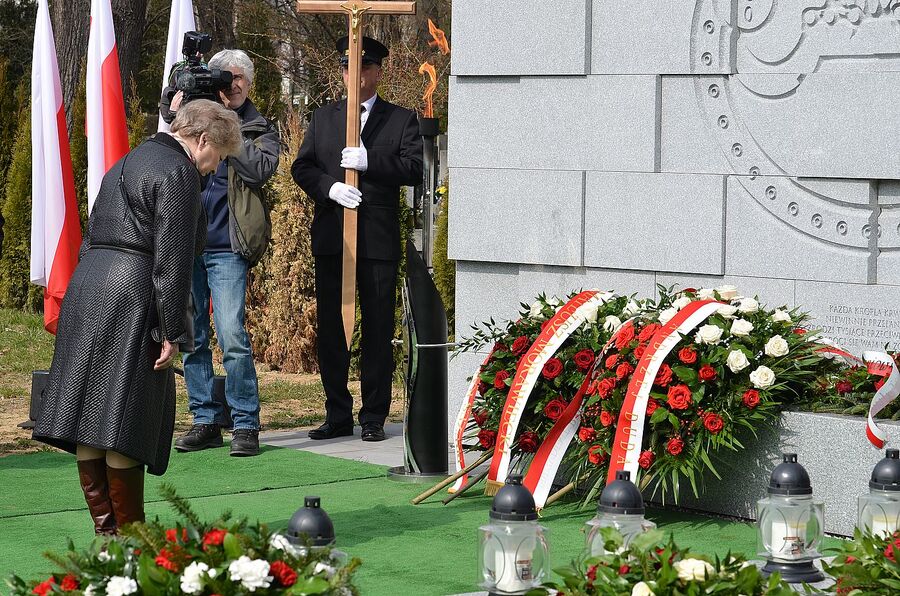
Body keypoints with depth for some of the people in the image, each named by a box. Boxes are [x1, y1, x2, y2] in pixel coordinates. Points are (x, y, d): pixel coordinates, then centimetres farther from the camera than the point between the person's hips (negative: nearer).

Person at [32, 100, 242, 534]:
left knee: (89, 417, 6)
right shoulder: (178, 173, -7)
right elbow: (172, 258, -13)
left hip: (85, 288, 9)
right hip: (131, 300, -9)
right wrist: (172, 332, -13)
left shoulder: (125, 165, 23)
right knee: (123, 422, -6)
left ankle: (105, 532, 11)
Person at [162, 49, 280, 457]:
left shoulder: (260, 129, 7)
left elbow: (262, 169, -13)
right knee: (192, 337, 7)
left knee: (232, 335, -13)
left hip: (226, 248, -3)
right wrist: (175, 115, -11)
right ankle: (205, 420, 17)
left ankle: (245, 425, -5)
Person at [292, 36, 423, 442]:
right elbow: (301, 167, 8)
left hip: (378, 239, -3)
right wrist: (329, 187, -11)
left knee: (378, 328, 0)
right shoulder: (323, 119, 15)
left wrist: (370, 161, -17)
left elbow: (416, 168, -6)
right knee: (329, 327, 5)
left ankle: (374, 418, 7)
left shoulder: (400, 120, 6)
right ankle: (337, 416, 12)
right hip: (330, 237, 3)